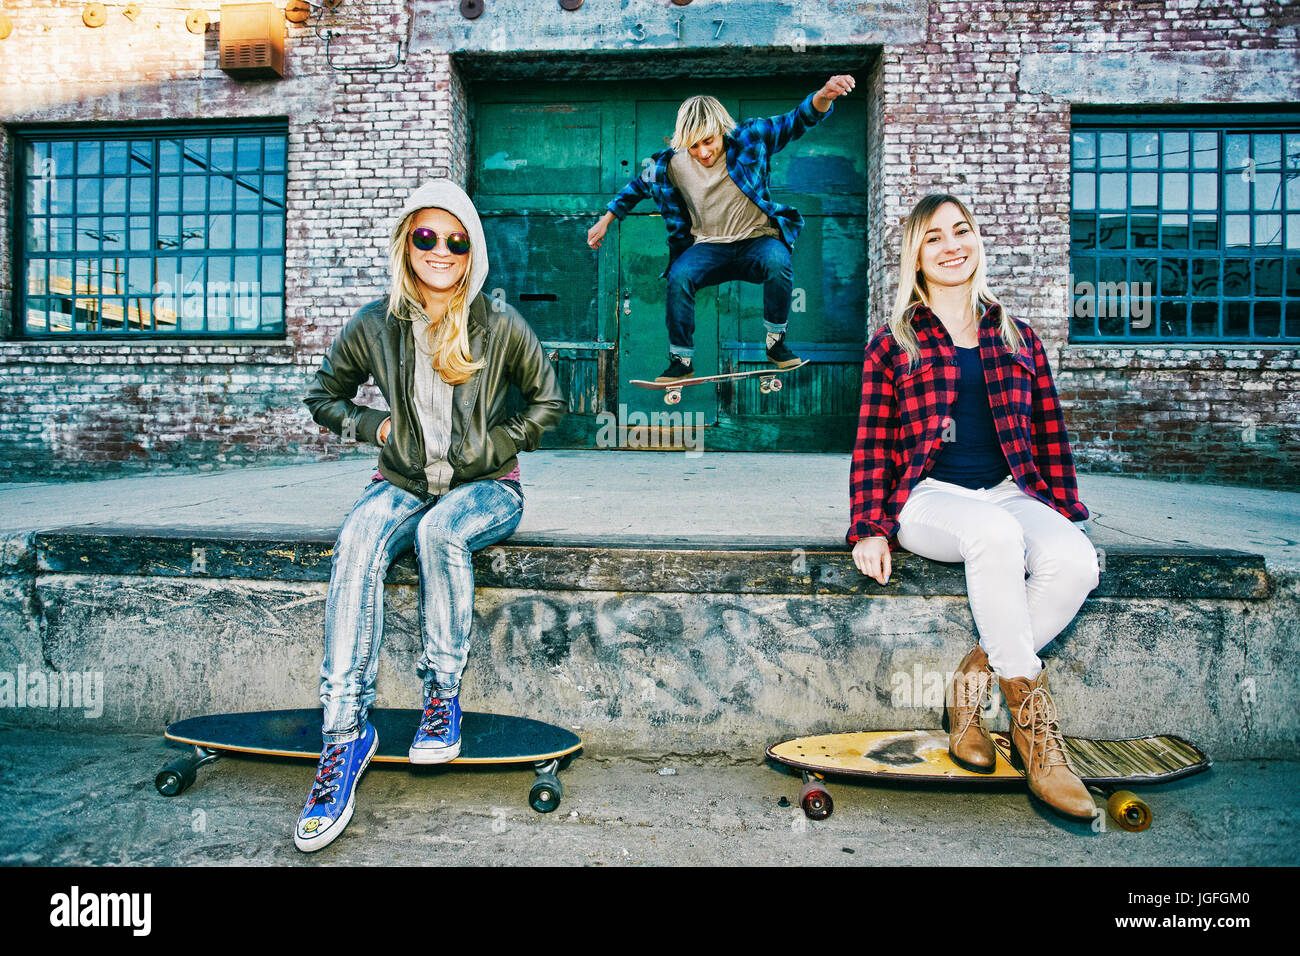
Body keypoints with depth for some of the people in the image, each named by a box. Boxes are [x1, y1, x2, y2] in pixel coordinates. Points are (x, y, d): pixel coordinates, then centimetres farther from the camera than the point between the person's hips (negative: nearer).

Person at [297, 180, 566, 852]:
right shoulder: (375, 326, 0)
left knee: (441, 531, -36)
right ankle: (344, 731, -30)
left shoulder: (500, 325, -4)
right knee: (357, 542, -30)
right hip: (403, 483, 2)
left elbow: (547, 403, 6)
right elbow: (323, 397, 15)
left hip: (485, 486, -2)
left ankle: (442, 698, -20)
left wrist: (489, 447, -4)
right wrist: (377, 427, -1)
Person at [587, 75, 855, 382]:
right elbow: (637, 187, 15)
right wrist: (606, 220, 13)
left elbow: (797, 121, -13)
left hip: (757, 239, -1)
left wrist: (823, 96, -34)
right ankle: (681, 360, -13)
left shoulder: (748, 140, -9)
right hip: (708, 247, 1)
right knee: (678, 277, -30)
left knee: (778, 263, -35)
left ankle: (776, 343, -12)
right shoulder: (671, 165, -4)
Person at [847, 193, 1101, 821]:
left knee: (1076, 561, -29)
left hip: (1011, 492, 4)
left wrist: (1062, 508, 7)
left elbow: (1049, 433, 19)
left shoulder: (1017, 338, 20)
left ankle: (973, 681, -12)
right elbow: (871, 445, 5)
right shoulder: (892, 345, 11)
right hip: (929, 498, -3)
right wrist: (870, 528, -7)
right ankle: (1031, 716, -25)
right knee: (994, 534, -37)